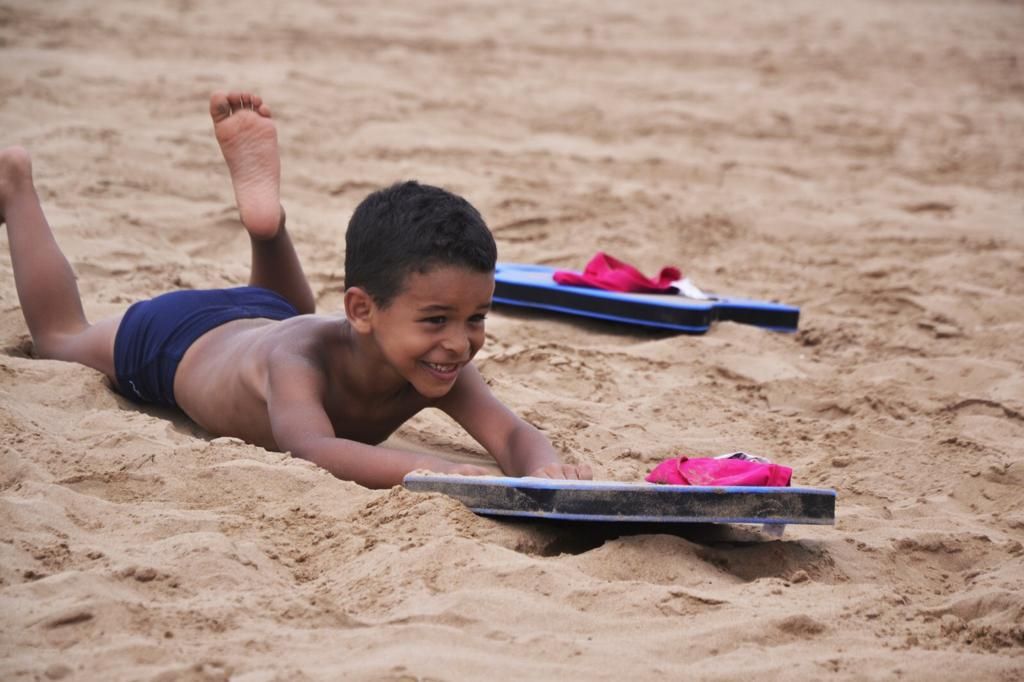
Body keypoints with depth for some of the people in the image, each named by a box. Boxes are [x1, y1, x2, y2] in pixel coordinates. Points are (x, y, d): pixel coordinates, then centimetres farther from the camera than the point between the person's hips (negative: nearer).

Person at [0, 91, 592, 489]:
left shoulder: (446, 373, -39)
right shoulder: (302, 358, -52)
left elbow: (513, 433, -51)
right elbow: (311, 447, -69)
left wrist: (544, 468, -76)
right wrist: (422, 467, -86)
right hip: (178, 340, -3)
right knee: (59, 335, 30)